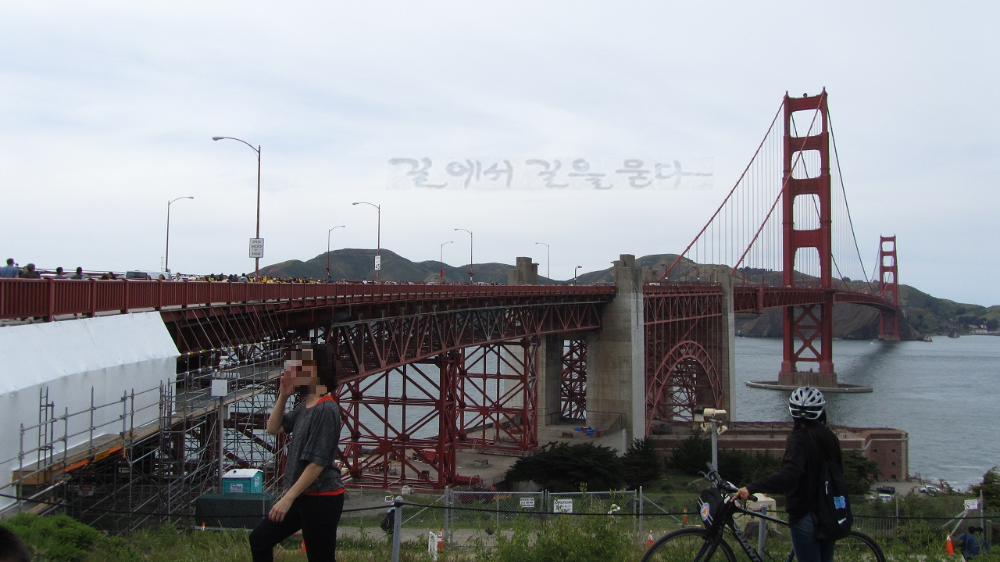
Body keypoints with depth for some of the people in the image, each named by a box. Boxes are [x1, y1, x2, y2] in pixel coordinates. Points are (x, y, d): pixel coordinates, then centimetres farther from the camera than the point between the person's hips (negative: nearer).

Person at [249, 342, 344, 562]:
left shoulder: (326, 409, -20)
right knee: (260, 538, 17)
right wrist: (283, 396, 3)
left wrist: (288, 498, -21)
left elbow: (318, 463, -23)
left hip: (321, 498, -10)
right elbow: (273, 428, 17)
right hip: (303, 495, 10)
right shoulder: (304, 406, 8)